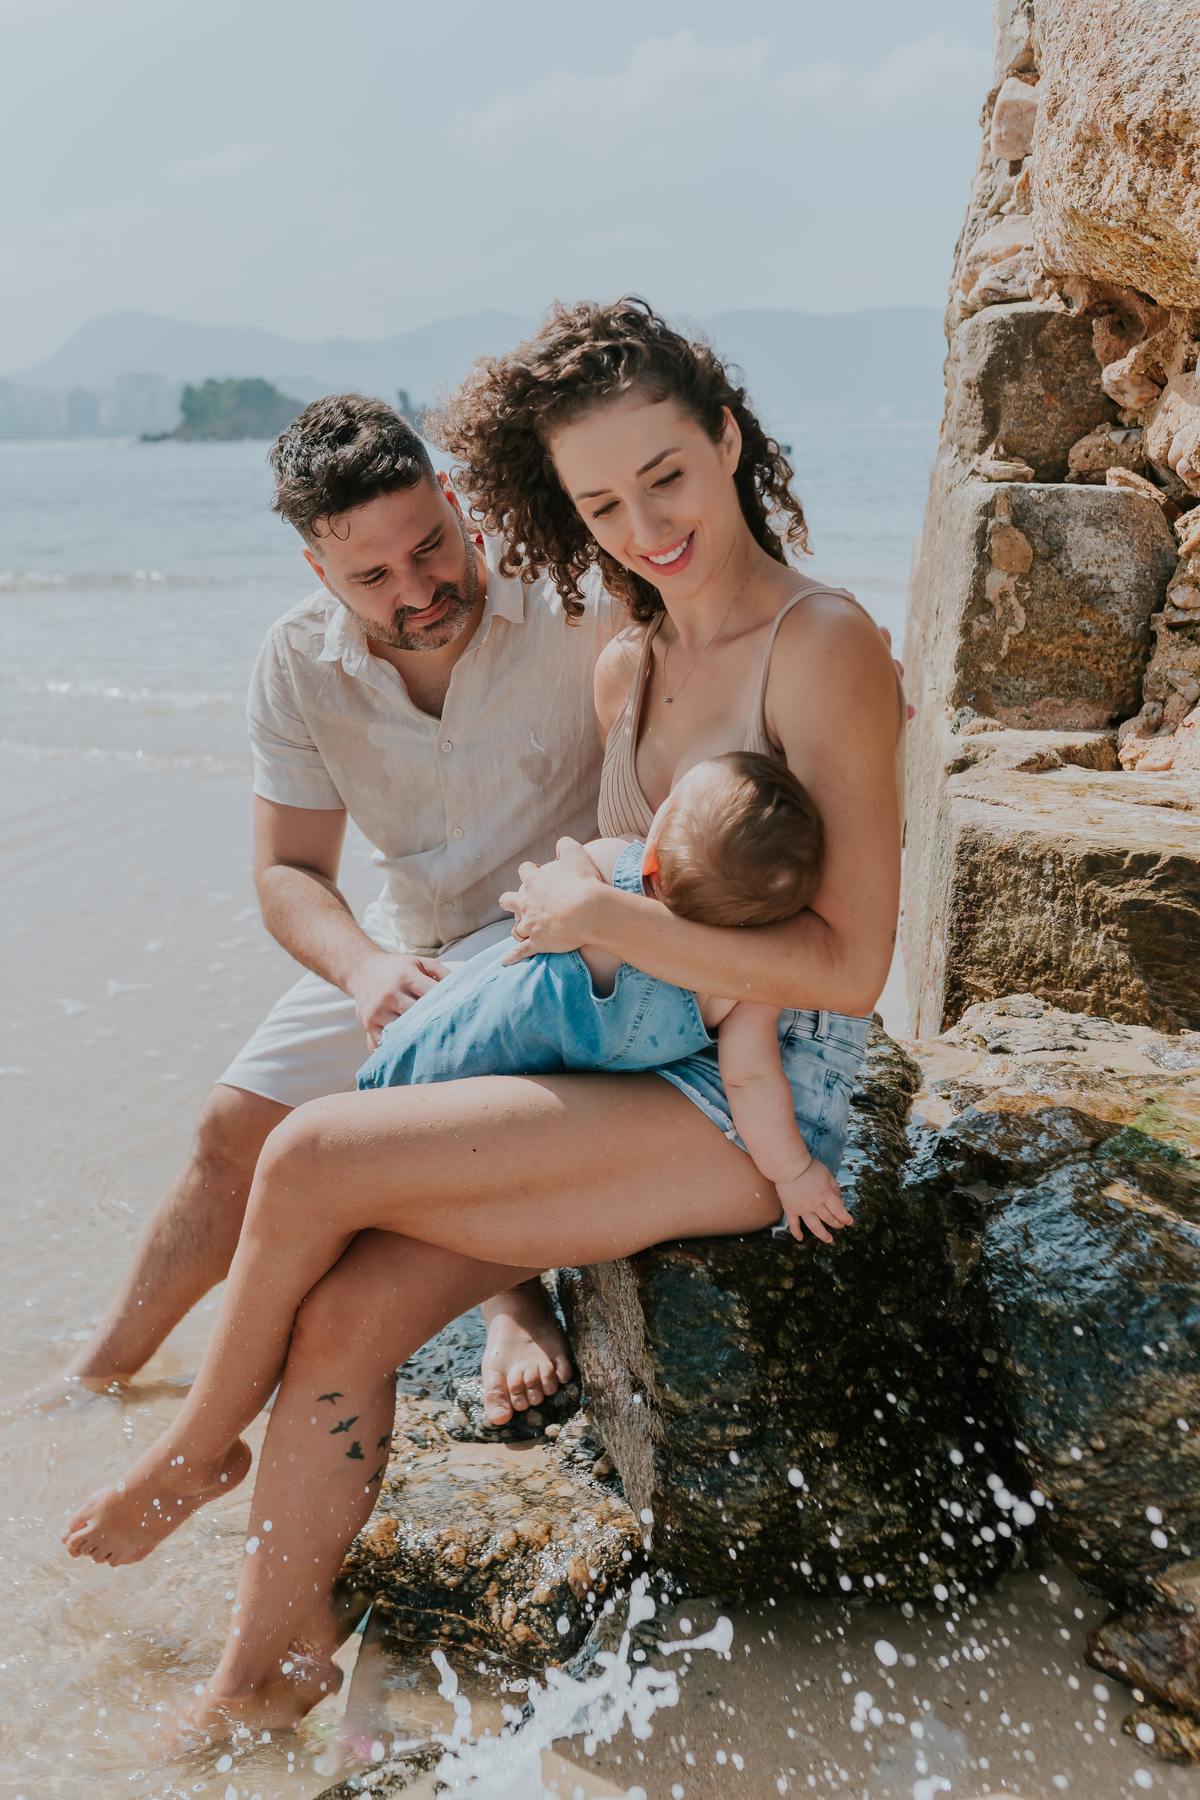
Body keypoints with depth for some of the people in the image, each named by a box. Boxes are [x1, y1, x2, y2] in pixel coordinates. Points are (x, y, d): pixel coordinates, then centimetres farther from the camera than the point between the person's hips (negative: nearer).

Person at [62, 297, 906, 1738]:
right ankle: (263, 1681, 13)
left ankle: (200, 1447, 14)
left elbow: (847, 967, -18)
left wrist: (606, 917, -18)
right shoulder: (625, 670, 10)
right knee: (345, 1313, -9)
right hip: (637, 1076, 7)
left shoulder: (824, 648, -14)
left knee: (314, 1157, -16)